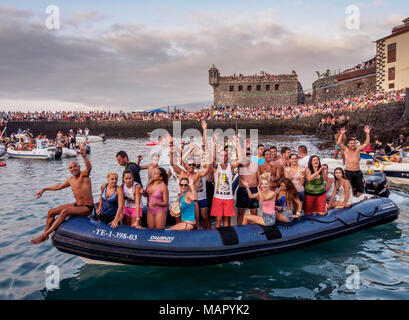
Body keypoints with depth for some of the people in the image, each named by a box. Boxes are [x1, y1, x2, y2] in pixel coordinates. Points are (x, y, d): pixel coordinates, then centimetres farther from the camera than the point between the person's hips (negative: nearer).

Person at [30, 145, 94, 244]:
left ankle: (44, 235, -23)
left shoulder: (83, 175, -14)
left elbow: (89, 167, -38)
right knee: (51, 212, 7)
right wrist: (45, 189, 35)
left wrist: (84, 155, -56)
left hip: (86, 208, -9)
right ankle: (45, 234, 20)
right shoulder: (70, 180, 10)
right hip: (76, 205, 9)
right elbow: (59, 186, 29)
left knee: (65, 211, -32)